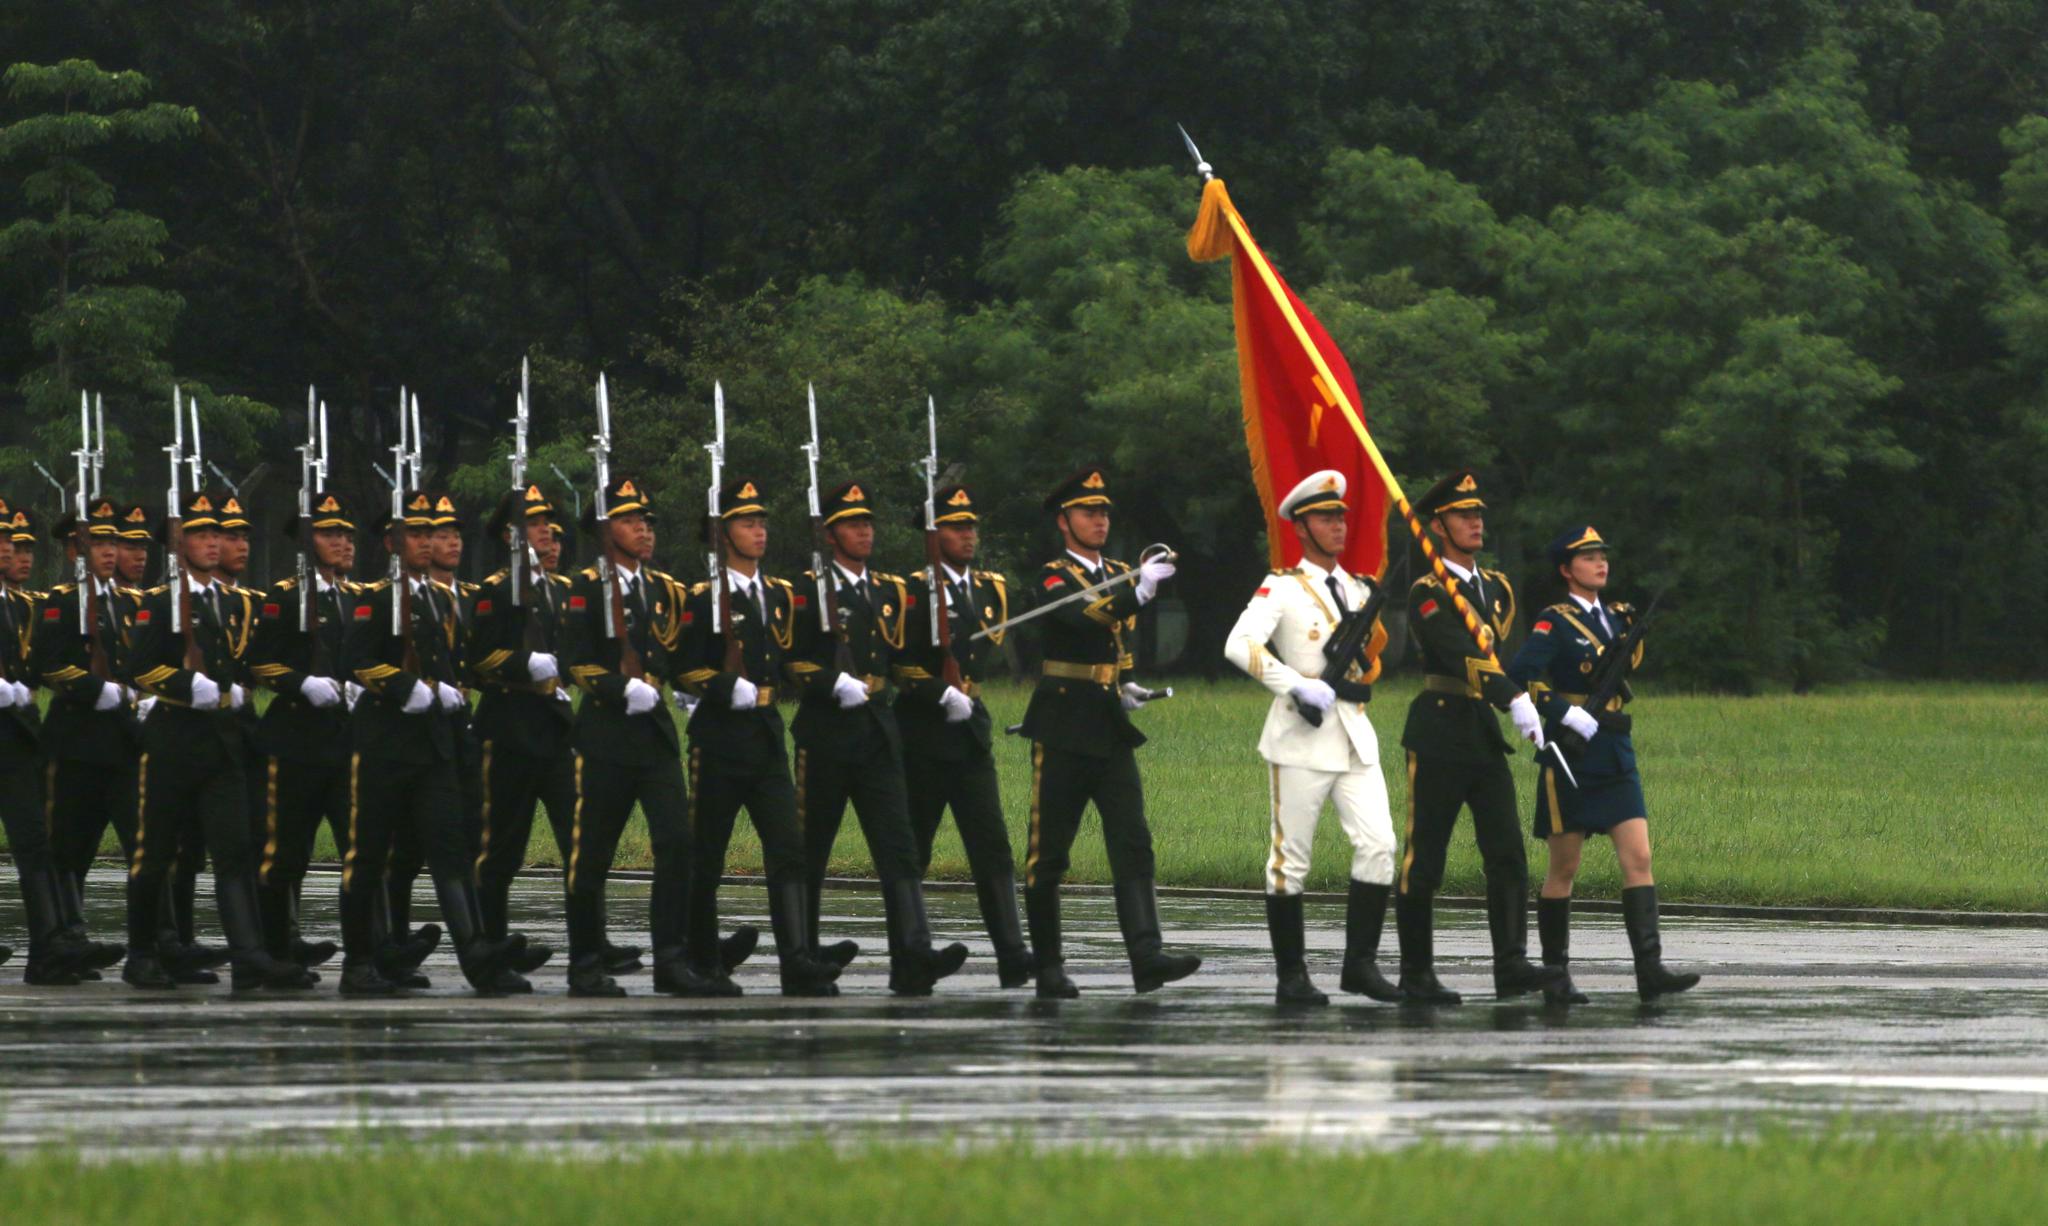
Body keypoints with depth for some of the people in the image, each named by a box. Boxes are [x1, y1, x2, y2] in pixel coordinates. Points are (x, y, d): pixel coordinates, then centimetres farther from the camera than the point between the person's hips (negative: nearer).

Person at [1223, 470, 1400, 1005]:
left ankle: (1361, 964, -1)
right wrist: (1298, 685, -22)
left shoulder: (1359, 589, 15)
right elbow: (1239, 645, -18)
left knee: (1378, 846, -6)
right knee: (1291, 857, -1)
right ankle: (1292, 977, 4)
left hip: (1354, 734, 6)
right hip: (1302, 736, -6)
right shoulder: (1283, 588, -4)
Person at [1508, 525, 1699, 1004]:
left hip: (1616, 757, 6)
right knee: (1564, 869, 2)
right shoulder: (1554, 623, -6)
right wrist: (1578, 720, -22)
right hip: (1569, 755, -6)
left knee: (1638, 857, -7)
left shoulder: (1618, 619, 14)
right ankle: (1556, 975, 11)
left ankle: (1650, 968, -14)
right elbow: (1519, 678, -19)